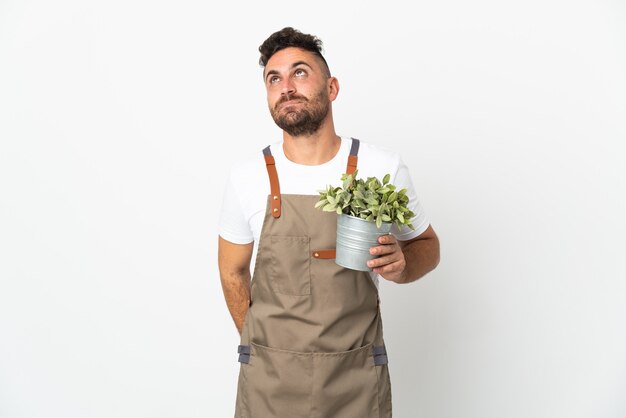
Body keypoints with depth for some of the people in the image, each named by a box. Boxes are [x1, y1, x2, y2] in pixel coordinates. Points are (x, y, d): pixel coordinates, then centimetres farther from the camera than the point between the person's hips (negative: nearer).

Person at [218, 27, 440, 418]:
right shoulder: (248, 175, -6)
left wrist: (400, 264, -17)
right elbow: (233, 271, 6)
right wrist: (264, 352, 4)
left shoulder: (385, 167, -9)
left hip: (357, 376, 0)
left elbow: (427, 245, 5)